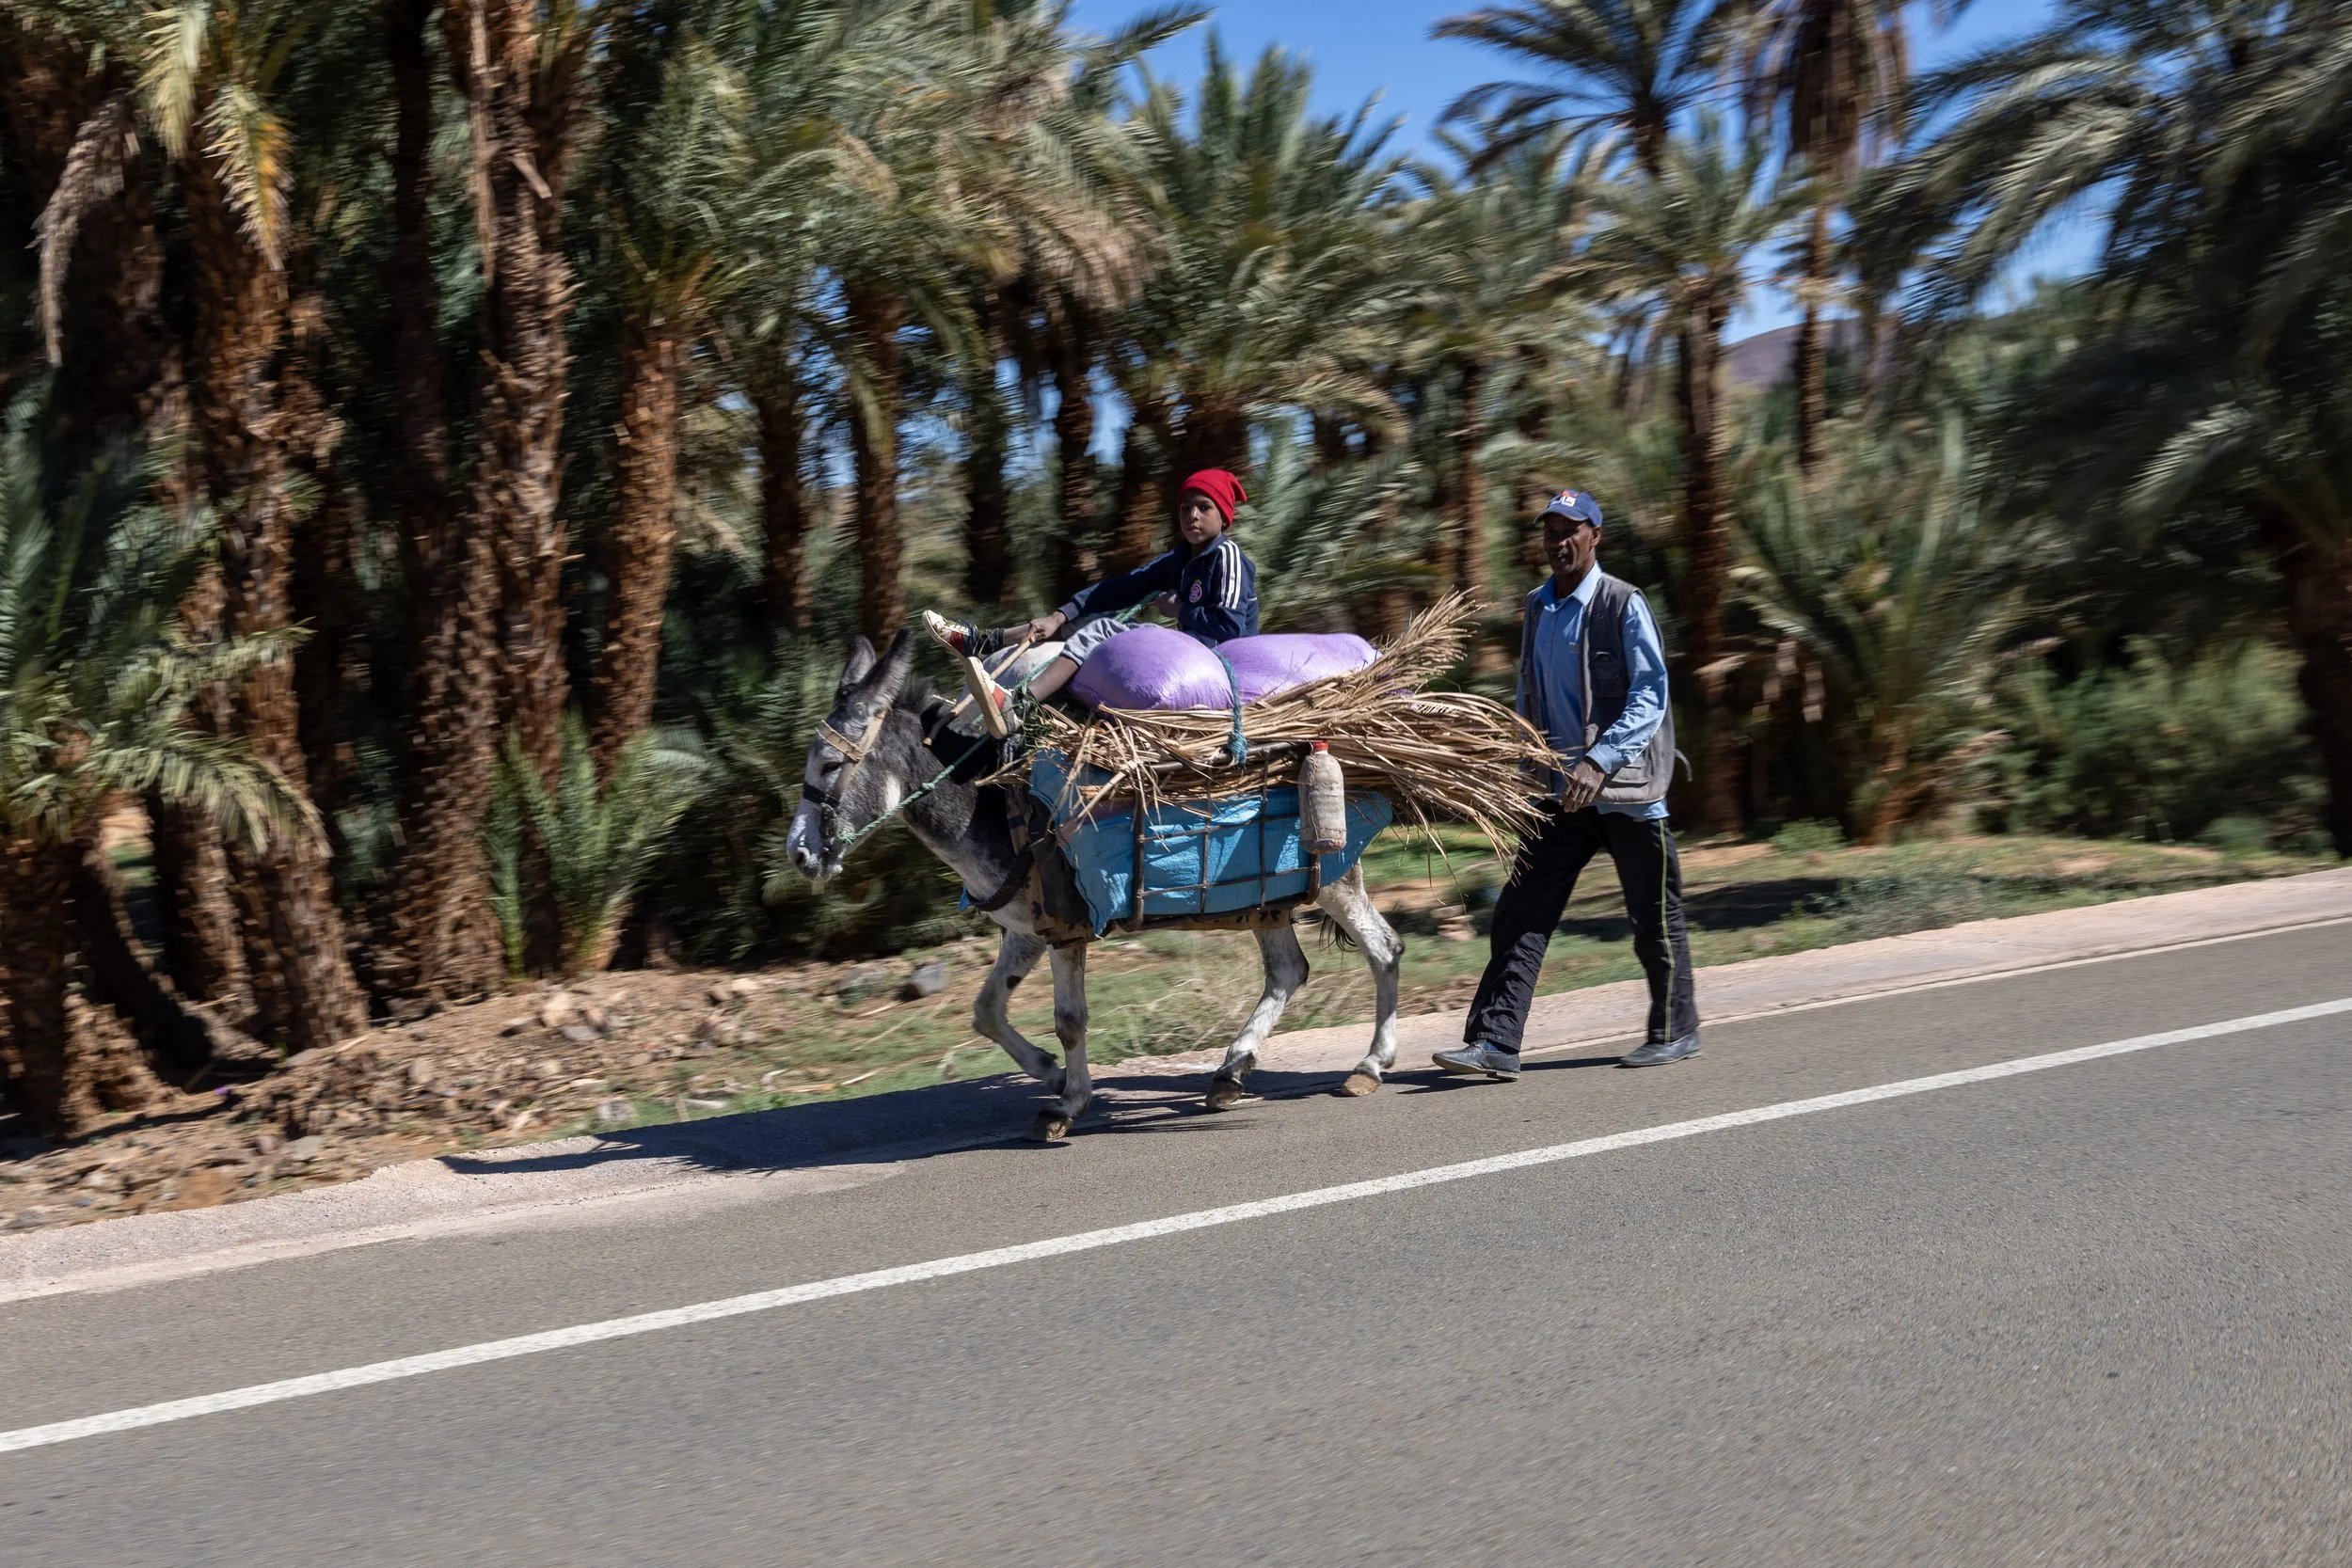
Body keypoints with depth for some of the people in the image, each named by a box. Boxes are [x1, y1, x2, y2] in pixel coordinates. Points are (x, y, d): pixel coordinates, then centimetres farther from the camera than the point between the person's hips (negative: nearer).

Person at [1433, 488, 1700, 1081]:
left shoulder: (1623, 604, -8)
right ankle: (1494, 1042, -4)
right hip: (1562, 790, 6)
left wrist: (1600, 760, -24)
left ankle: (1676, 1031, 25)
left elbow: (1651, 694, -14)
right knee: (1520, 913, -3)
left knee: (1654, 917, 8)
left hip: (1626, 788, -5)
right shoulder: (1537, 609, 12)